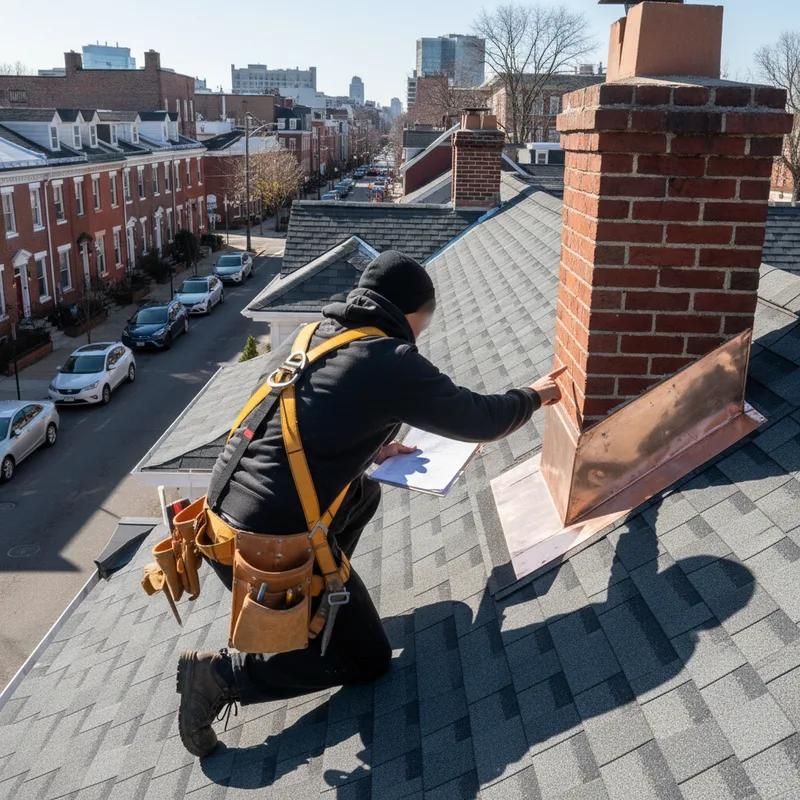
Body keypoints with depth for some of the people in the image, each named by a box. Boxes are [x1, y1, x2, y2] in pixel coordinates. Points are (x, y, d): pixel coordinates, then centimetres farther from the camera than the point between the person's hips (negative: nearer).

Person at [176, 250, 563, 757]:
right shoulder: (393, 363, -11)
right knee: (367, 660, 14)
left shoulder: (306, 339, 10)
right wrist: (532, 397, 20)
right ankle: (223, 674, 1)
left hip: (220, 522, 8)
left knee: (363, 493, 28)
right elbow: (480, 421, 2)